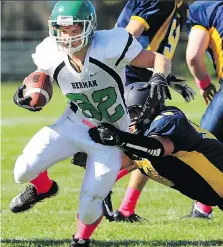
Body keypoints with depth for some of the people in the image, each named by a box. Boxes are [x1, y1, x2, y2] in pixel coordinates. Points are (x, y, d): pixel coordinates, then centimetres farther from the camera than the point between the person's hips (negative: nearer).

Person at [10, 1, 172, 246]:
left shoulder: (109, 47, -28)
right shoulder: (51, 55, -16)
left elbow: (160, 60, -20)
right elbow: (41, 73, 11)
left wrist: (159, 78, -41)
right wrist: (25, 91, -8)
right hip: (74, 125, 3)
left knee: (89, 208, -6)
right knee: (24, 171, -15)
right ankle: (43, 187, 25)